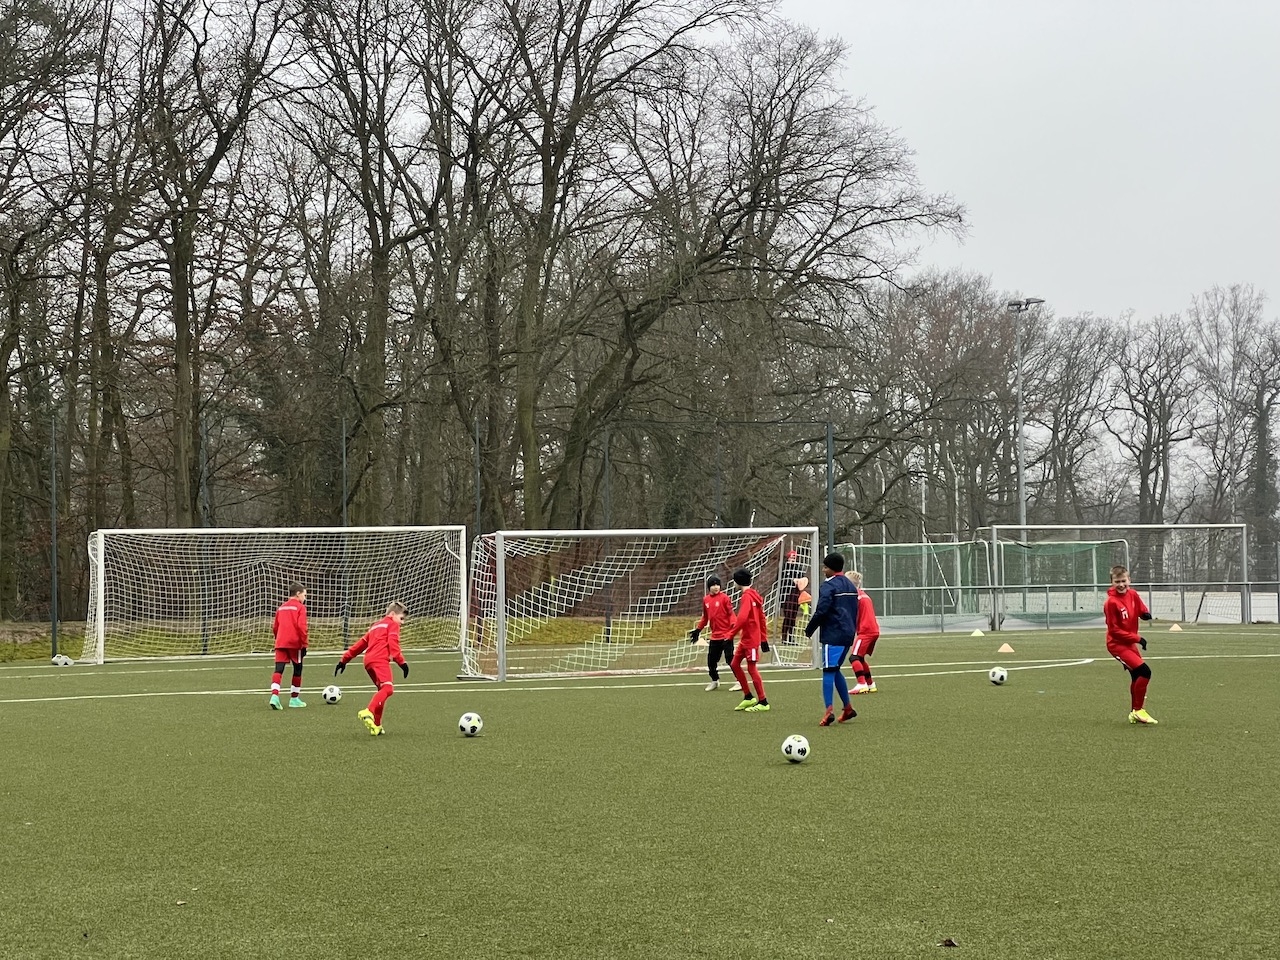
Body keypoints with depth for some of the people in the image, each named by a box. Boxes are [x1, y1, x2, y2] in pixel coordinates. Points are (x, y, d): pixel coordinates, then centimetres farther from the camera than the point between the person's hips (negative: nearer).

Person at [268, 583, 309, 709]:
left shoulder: (281, 607, 17)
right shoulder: (300, 607, -1)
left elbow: (275, 627, 18)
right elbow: (301, 626, -12)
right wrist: (304, 644, -9)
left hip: (280, 643, 4)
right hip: (295, 643, -4)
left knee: (278, 670, -5)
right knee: (297, 669, 12)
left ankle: (274, 695, -26)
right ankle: (294, 698, 18)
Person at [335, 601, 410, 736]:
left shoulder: (375, 626, 34)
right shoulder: (392, 624, 11)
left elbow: (359, 644, 34)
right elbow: (393, 644, -6)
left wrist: (344, 660, 36)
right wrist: (401, 662, -10)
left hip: (368, 661, 9)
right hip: (380, 660, -9)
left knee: (382, 690, 18)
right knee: (387, 688, -23)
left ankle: (376, 726, 12)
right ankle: (368, 712, -46)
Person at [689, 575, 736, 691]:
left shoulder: (724, 597, -8)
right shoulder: (706, 600, 9)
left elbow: (731, 614, -10)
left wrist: (733, 627, -25)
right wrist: (698, 630, 20)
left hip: (726, 634, -6)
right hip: (715, 636, 6)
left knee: (730, 658, -8)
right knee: (711, 660, 11)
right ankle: (715, 681, 28)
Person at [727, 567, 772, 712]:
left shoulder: (746, 596, -16)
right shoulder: (754, 595, 13)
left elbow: (742, 618, -27)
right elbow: (762, 619, 16)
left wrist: (731, 635, -23)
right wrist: (764, 639, 20)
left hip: (751, 639, -10)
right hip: (745, 639, 10)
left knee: (751, 669, -4)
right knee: (734, 664, 12)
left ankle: (763, 702, 1)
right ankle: (748, 697, 17)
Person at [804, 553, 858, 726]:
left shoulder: (829, 585, -10)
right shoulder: (851, 586, 18)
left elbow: (821, 611, -17)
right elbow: (855, 611, 22)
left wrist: (809, 630, -6)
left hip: (833, 635, -8)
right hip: (848, 634, 8)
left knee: (829, 671, -10)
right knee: (835, 669, 19)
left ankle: (829, 710, -20)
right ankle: (848, 708, 18)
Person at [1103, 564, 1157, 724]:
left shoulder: (1133, 595, -1)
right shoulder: (1111, 603, -20)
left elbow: (1142, 610, 10)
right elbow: (1114, 630, -18)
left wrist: (1146, 614, -16)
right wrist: (1137, 638, -20)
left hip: (1130, 643, 8)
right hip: (1117, 644, -8)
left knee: (1137, 677, 19)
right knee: (1144, 671, -19)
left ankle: (1134, 713, 34)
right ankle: (1138, 710, -9)